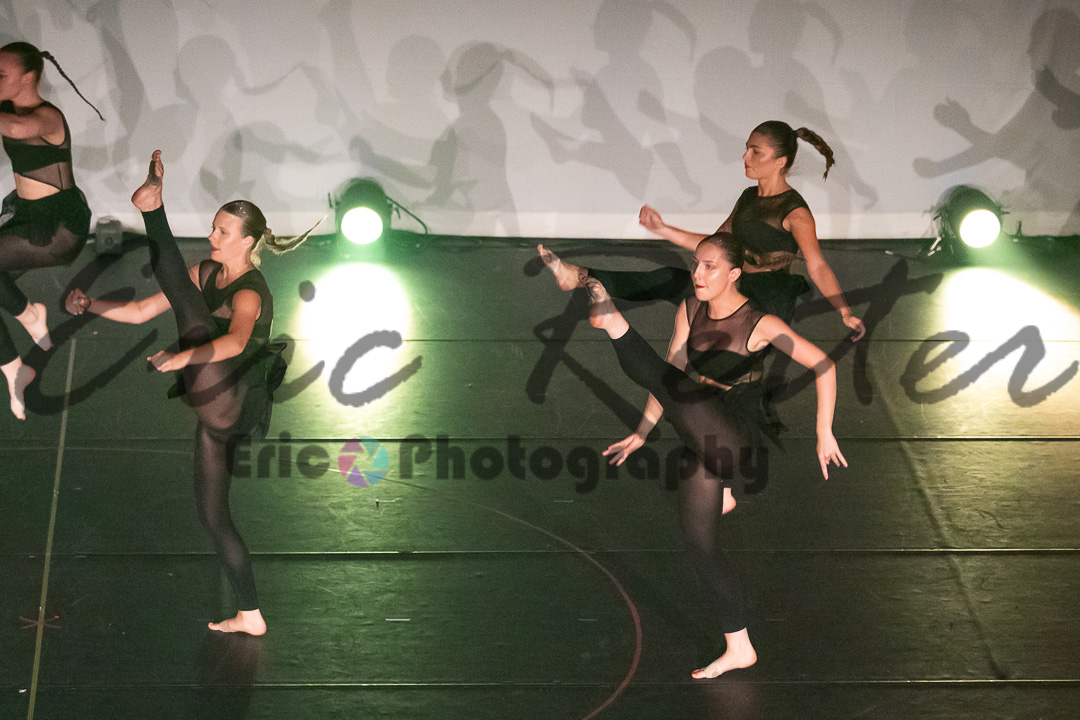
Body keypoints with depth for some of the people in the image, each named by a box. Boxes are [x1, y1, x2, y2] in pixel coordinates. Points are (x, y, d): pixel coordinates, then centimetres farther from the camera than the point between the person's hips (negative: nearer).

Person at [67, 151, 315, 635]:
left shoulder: (249, 293, -14)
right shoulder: (206, 275, 12)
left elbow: (235, 341, -38)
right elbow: (141, 311, 18)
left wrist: (183, 357, -53)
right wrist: (90, 305, 5)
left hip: (231, 404, -9)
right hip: (218, 416, 9)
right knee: (213, 516, 15)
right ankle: (249, 616, 23)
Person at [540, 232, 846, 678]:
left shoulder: (760, 323, -12)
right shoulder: (690, 310, 6)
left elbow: (823, 365, -9)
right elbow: (672, 374, 13)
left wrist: (824, 433, -12)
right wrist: (642, 432, 11)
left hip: (736, 435, -7)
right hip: (705, 441, 7)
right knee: (698, 544, 11)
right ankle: (738, 648, 20)